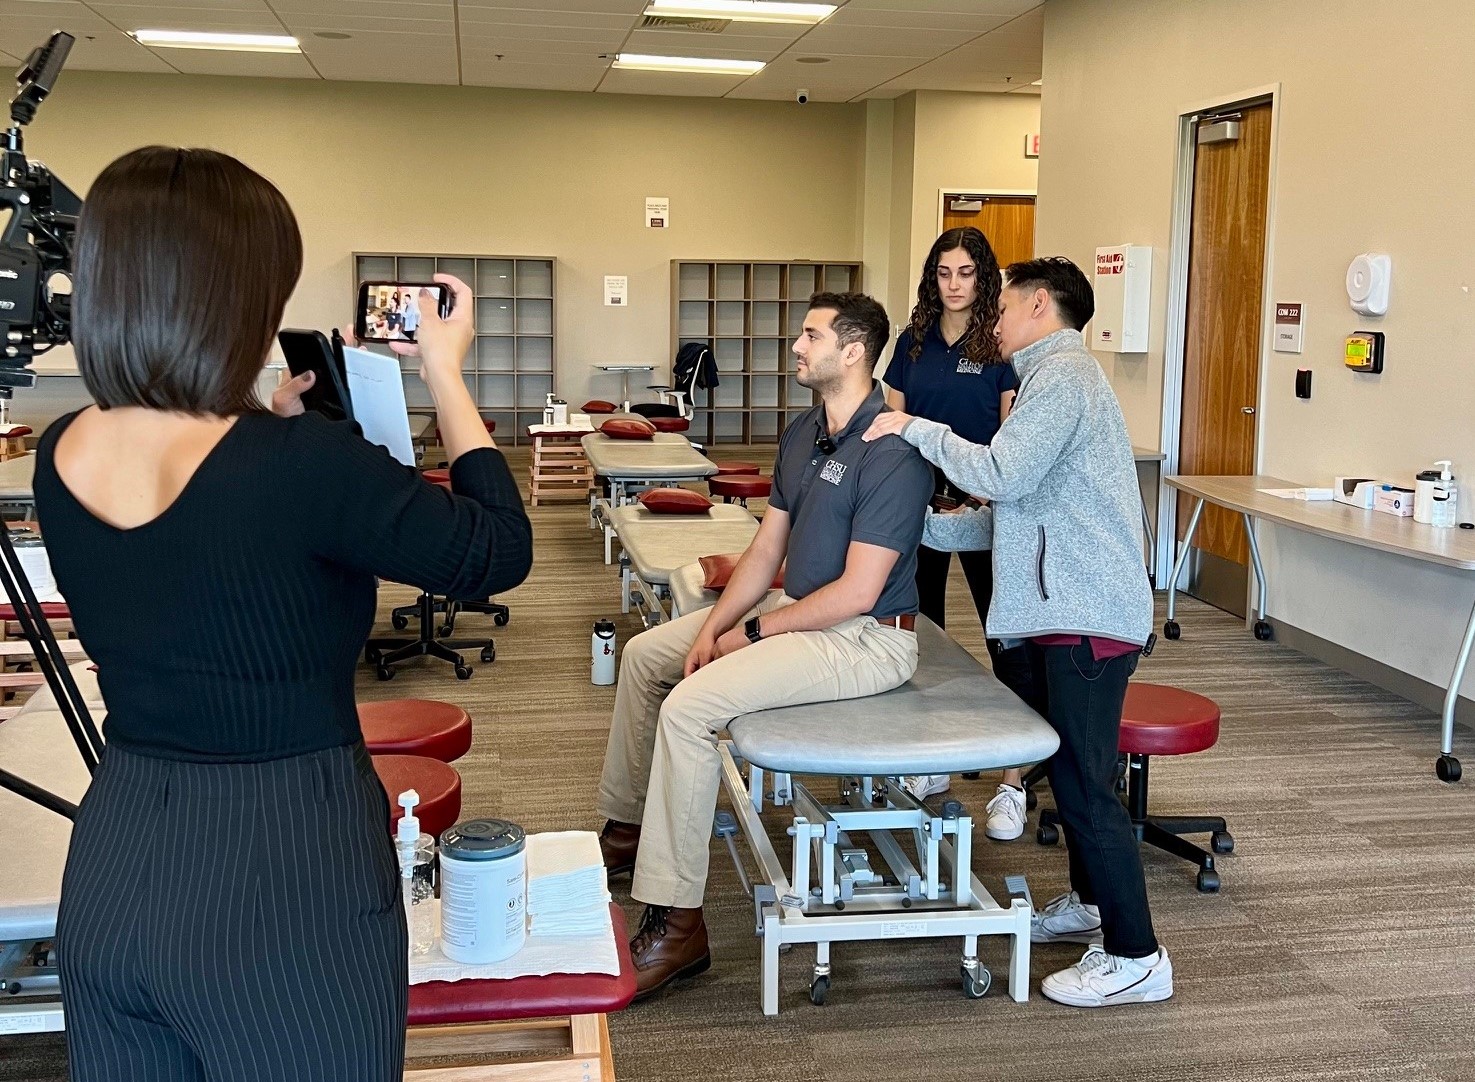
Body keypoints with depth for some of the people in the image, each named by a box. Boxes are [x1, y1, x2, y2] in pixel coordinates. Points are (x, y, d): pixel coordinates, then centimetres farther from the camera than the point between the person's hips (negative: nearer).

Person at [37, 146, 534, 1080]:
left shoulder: (63, 459, -3)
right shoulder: (299, 464, -24)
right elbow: (500, 553, -10)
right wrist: (446, 374, -3)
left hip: (113, 858, 7)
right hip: (282, 869, -6)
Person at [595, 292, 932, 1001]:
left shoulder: (891, 452, -21)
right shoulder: (802, 435, 9)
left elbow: (856, 592, -24)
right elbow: (765, 552, 9)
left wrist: (751, 634, -16)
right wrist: (712, 628, -5)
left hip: (865, 638, -10)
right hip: (798, 610, 10)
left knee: (690, 703, -26)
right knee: (645, 655, 14)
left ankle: (676, 923, -19)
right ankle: (626, 829, 29)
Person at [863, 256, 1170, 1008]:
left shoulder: (1063, 374, -11)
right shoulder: (1051, 377, 21)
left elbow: (1002, 475, -22)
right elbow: (1012, 512, 19)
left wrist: (917, 430, -11)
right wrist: (923, 526, 13)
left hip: (1086, 615, -11)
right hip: (1070, 608, 11)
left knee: (1084, 783, -7)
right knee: (1070, 769, 20)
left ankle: (1135, 957, 1)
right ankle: (1089, 903, 34)